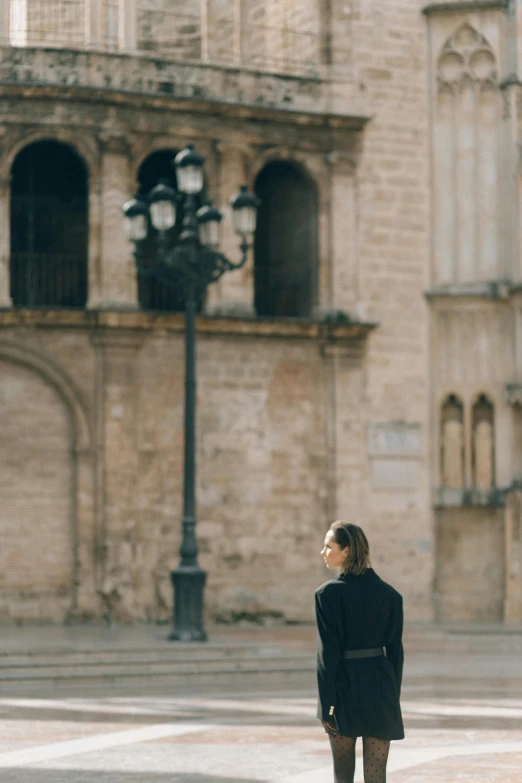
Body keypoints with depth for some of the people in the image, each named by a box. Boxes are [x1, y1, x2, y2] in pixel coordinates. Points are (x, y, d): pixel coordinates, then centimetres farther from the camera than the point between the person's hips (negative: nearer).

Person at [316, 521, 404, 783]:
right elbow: (395, 650, 5)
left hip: (344, 688, -2)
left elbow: (327, 652, -11)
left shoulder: (328, 593, -9)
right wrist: (393, 698, 12)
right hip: (380, 691, 3)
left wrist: (326, 705, -7)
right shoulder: (389, 594, 3)